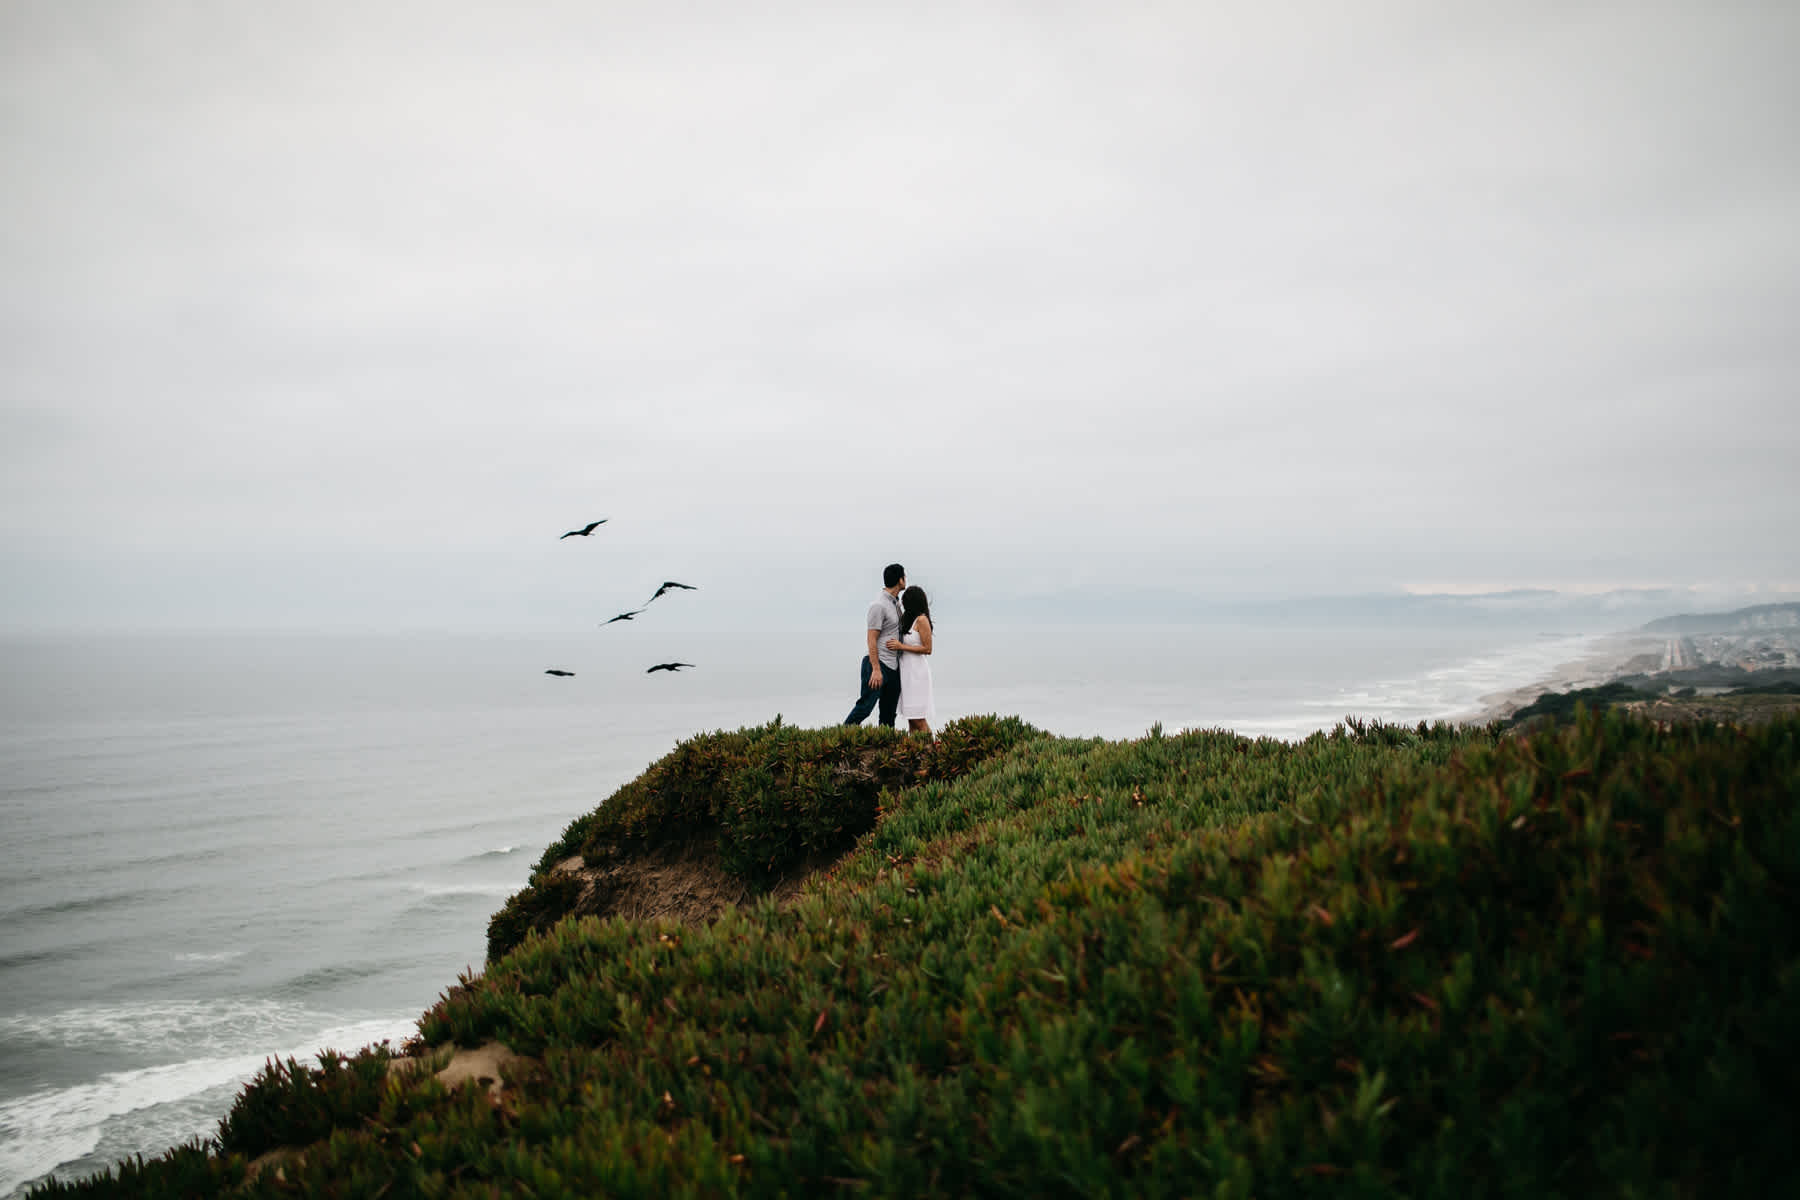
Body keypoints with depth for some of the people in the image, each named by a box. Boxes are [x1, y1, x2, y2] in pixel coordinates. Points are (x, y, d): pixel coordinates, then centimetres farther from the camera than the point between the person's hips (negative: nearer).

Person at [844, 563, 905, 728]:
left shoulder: (896, 603, 14)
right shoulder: (879, 605, -14)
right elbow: (872, 640, -17)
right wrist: (876, 670, -21)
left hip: (894, 666, 9)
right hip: (879, 664, -9)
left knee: (888, 715, 8)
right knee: (865, 706, -10)